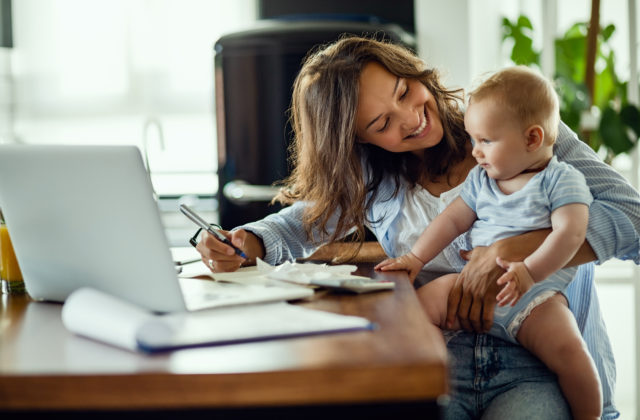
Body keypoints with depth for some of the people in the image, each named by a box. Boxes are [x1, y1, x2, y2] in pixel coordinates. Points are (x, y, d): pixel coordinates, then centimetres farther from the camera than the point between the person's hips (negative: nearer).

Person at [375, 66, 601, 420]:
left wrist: (529, 271, -28)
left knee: (567, 349, -29)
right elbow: (452, 220, 20)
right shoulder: (480, 179, 17)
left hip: (533, 296, -5)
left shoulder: (561, 180, -1)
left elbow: (570, 232, -14)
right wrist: (416, 258, 8)